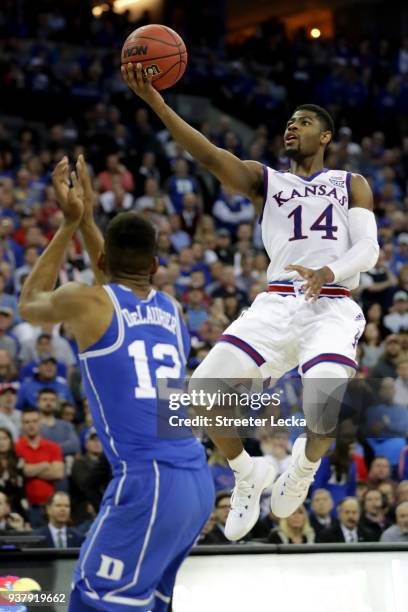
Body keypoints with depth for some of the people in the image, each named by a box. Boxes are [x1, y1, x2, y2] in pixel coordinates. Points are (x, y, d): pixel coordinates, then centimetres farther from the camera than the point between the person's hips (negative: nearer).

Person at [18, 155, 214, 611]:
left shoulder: (86, 302, -1)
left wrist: (69, 224, 29)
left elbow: (29, 305, 23)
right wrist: (86, 218, 43)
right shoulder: (171, 310, 16)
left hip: (147, 482, -7)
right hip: (198, 483, 7)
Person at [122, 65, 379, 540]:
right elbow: (208, 155, 1)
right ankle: (248, 474, 11)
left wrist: (329, 271, -21)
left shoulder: (351, 185, 17)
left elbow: (367, 249, 3)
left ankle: (307, 460, 7)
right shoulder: (265, 180, 19)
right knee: (206, 388, -18)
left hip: (332, 306, -2)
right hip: (276, 302, 2)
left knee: (327, 396, -31)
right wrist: (154, 100, -15)